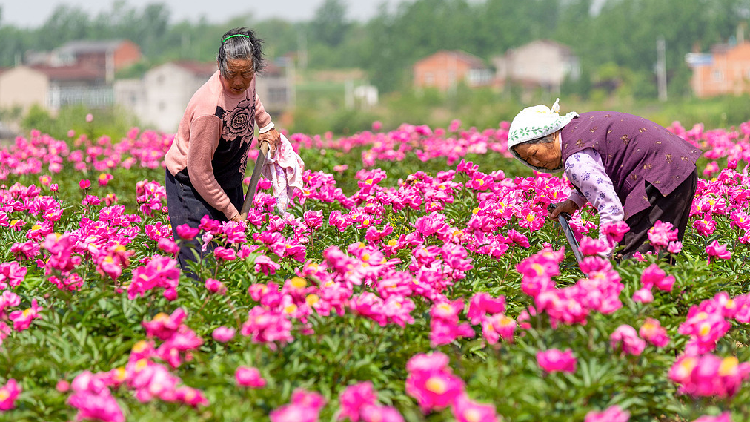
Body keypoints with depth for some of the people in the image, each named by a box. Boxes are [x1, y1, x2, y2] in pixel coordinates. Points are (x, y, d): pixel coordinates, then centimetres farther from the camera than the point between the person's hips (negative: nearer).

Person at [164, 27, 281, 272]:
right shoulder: (209, 109, -34)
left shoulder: (246, 81, -12)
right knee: (200, 262, -15)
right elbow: (199, 173, -27)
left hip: (228, 178, 8)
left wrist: (266, 125, 15)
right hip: (190, 181, -8)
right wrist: (231, 213, -21)